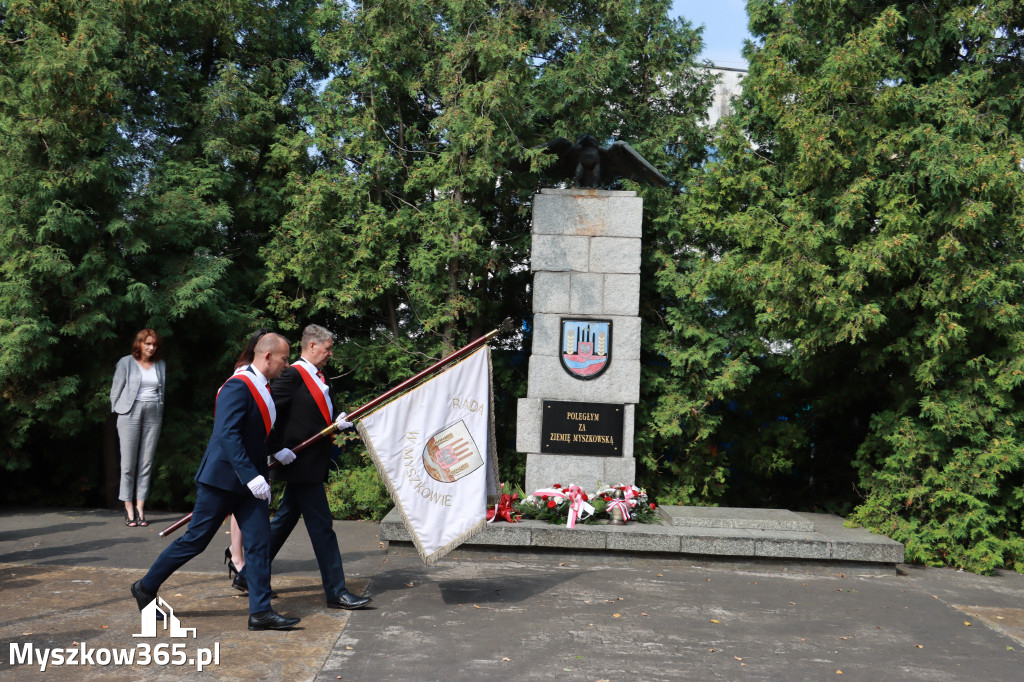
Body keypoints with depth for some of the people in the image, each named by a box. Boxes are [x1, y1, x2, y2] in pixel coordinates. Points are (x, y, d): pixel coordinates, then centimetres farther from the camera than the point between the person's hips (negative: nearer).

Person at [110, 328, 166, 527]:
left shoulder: (160, 365, 14)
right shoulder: (126, 363, 4)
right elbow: (115, 391, 6)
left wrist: (159, 413, 9)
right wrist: (119, 413, 4)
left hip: (153, 415, 3)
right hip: (131, 414, -3)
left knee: (146, 464, 1)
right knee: (128, 464, -3)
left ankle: (140, 509, 5)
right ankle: (129, 510, 1)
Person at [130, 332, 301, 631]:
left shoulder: (264, 389, 11)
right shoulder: (238, 386, -18)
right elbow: (227, 435, -27)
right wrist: (251, 476, -30)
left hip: (250, 480, 9)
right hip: (223, 479, -8)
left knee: (259, 542, 2)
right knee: (195, 540, 3)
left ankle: (261, 612, 6)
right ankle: (146, 587, 22)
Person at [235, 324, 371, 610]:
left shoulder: (320, 378, 16)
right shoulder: (293, 375, -13)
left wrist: (338, 420, -2)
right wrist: (278, 448, -19)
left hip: (313, 463, 10)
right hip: (301, 463, -10)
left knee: (285, 520, 17)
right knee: (321, 526, -6)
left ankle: (249, 575, 29)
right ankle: (336, 591, -1)